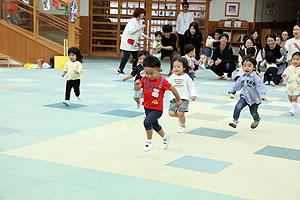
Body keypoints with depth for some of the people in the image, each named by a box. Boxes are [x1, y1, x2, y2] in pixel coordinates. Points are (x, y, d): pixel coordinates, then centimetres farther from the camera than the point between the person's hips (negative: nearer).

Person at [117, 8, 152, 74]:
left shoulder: (140, 21, 11)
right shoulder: (132, 21, -16)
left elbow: (140, 33, 19)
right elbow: (131, 31, -25)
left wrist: (147, 37, 11)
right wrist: (140, 28, -20)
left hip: (134, 42, 9)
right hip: (127, 41, -9)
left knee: (136, 56, 10)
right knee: (126, 55, -13)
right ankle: (120, 69, -5)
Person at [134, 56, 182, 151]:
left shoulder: (162, 81, -18)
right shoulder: (145, 79, -4)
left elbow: (173, 89, -7)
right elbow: (137, 89, -3)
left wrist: (178, 100, 5)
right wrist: (137, 84, -25)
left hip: (157, 109, -6)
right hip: (147, 107, 6)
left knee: (147, 122, -27)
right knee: (154, 125, 24)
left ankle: (149, 141, -4)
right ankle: (165, 136, 54)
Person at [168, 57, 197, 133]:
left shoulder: (186, 77, -1)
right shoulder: (172, 77, 7)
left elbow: (191, 87, 1)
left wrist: (193, 95, -12)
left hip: (184, 98, -3)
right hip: (174, 98, 3)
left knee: (180, 113, -14)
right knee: (171, 113, -9)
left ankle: (183, 126, 13)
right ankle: (181, 117, 23)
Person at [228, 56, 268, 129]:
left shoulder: (255, 77, -18)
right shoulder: (242, 77, 0)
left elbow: (260, 86, -24)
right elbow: (238, 84, 17)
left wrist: (262, 95, -36)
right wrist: (232, 90, 27)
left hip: (254, 98, -4)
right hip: (244, 96, 4)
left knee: (253, 112, 10)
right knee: (238, 107, -20)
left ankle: (256, 120, 44)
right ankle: (235, 121, -10)